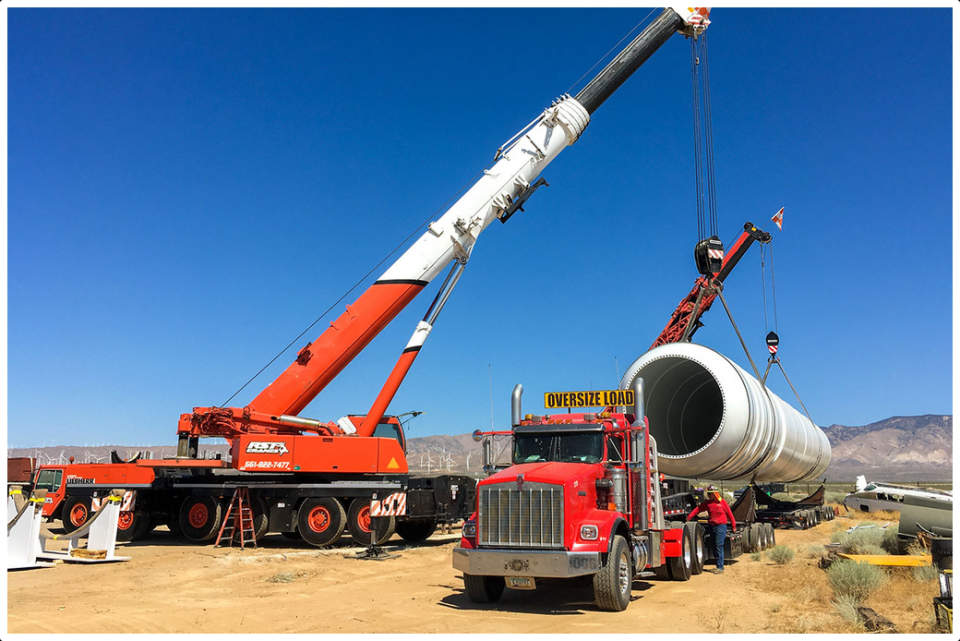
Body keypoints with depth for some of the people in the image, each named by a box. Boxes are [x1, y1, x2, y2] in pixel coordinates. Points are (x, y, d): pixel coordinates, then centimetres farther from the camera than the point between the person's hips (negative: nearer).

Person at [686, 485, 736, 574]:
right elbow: (698, 509, 3)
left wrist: (733, 526, 5)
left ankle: (720, 567, -3)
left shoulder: (722, 502, -4)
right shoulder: (707, 503, 7)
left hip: (720, 526, -5)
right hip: (711, 526, 5)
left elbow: (729, 514, 1)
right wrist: (689, 517, -7)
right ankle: (719, 566, 17)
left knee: (719, 546, -8)